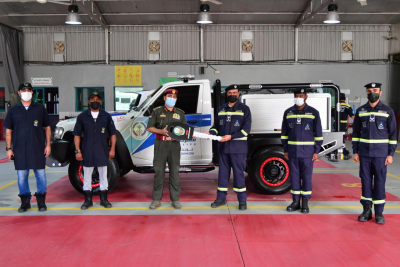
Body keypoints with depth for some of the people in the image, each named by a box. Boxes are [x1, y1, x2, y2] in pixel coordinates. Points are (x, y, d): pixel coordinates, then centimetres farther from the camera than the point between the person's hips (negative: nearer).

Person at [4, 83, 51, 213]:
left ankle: (41, 201, 13)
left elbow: (47, 128, 8)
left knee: (41, 175, 2)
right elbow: (8, 131, 9)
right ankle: (25, 201, 17)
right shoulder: (13, 110, 8)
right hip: (19, 150, 1)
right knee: (22, 176, 5)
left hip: (38, 149, -1)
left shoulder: (40, 109, 6)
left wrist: (48, 145, 1)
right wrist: (8, 148, 2)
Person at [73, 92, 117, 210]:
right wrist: (77, 150, -4)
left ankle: (104, 199, 18)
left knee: (103, 176, 8)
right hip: (87, 152, 0)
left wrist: (112, 149, 0)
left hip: (102, 152, 0)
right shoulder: (82, 116, 4)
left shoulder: (106, 116, 5)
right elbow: (77, 134, 4)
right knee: (87, 176, 7)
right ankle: (88, 200, 17)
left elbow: (113, 133, 7)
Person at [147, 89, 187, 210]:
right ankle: (157, 199, 10)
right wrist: (162, 131, -12)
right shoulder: (157, 111, 7)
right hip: (160, 145, -1)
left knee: (175, 172, 3)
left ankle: (175, 199, 12)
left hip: (174, 145, 1)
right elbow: (150, 127, 4)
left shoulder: (180, 113, 12)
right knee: (159, 171, 1)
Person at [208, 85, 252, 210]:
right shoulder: (221, 109, 14)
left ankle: (242, 200, 9)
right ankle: (221, 198, 21)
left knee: (238, 173, -1)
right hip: (222, 146, 4)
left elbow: (246, 129, -8)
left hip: (238, 147, -4)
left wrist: (231, 136, -18)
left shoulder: (244, 109, 0)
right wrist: (211, 133, -6)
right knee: (223, 172, 10)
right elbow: (216, 126, 16)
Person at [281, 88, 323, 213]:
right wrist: (285, 150, 6)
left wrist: (316, 151, -4)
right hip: (292, 150, 3)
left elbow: (318, 133, 1)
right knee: (294, 175, 7)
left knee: (307, 176, 2)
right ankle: (296, 201, 16)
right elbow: (284, 133, 10)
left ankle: (305, 202, 11)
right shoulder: (288, 113, 7)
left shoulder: (313, 113, 0)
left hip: (307, 151, -2)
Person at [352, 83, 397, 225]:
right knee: (365, 180, 5)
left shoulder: (388, 111, -1)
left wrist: (391, 154, -5)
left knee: (380, 181, 2)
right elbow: (356, 132, 9)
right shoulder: (360, 111, 6)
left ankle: (379, 212, 11)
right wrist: (355, 151, 4)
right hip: (364, 153, 2)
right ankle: (367, 210, 16)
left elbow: (393, 134, 0)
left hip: (380, 153, -2)